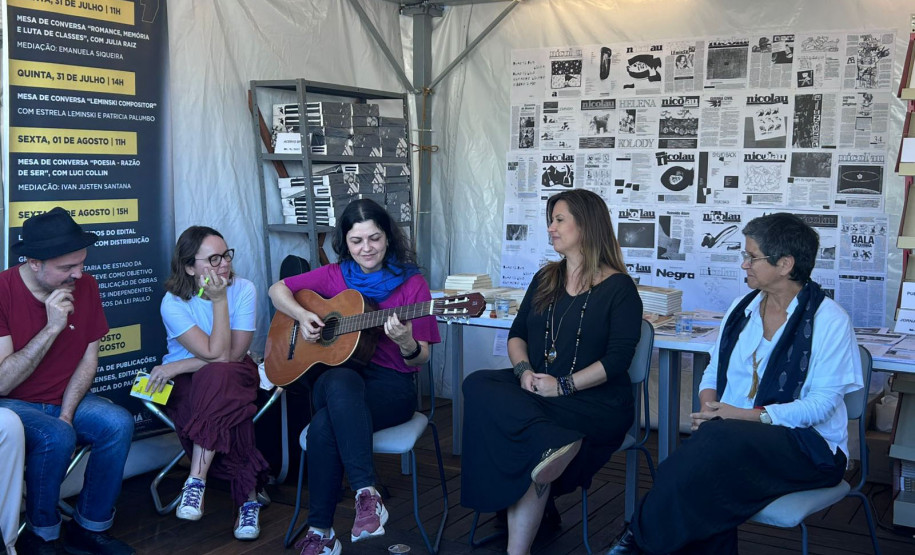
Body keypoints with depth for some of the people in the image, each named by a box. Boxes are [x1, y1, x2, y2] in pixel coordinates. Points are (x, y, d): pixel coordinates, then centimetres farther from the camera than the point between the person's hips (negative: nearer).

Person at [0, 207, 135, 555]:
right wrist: (52, 328, -29)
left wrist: (67, 414, -13)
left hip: (64, 400, 5)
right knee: (56, 436, -33)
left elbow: (88, 360, 1)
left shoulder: (86, 286, -5)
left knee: (119, 423, -22)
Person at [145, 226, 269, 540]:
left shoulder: (243, 289, -9)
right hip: (186, 386, 0)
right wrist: (219, 300, -23)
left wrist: (178, 366, -18)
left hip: (235, 377, 0)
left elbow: (234, 354, -16)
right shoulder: (173, 303, -13)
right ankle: (249, 496, -25)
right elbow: (216, 353, -22)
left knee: (217, 376, -37)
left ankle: (196, 482, -32)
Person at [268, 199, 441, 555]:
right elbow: (278, 290, 19)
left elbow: (421, 359, -1)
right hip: (335, 376, 3)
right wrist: (302, 315, -1)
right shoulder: (335, 275, 9)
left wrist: (407, 343, -25)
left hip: (390, 384, -3)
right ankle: (366, 492, -33)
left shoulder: (412, 283, 0)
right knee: (343, 381, -37)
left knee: (324, 425, -33)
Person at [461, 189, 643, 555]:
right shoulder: (546, 279, 18)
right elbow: (517, 334, 14)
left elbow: (618, 358, -11)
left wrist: (563, 386, -20)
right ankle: (555, 444, -46)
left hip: (594, 402, -5)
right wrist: (525, 371, -8)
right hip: (536, 393, 6)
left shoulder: (619, 288, -2)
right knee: (479, 384, -29)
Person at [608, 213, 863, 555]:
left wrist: (749, 416, -20)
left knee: (718, 438, -35)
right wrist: (708, 405, -7)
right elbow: (714, 372, 16)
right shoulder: (743, 307, 12)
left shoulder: (828, 320, -6)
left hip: (808, 445, -4)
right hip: (734, 435, 5)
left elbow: (822, 403, -11)